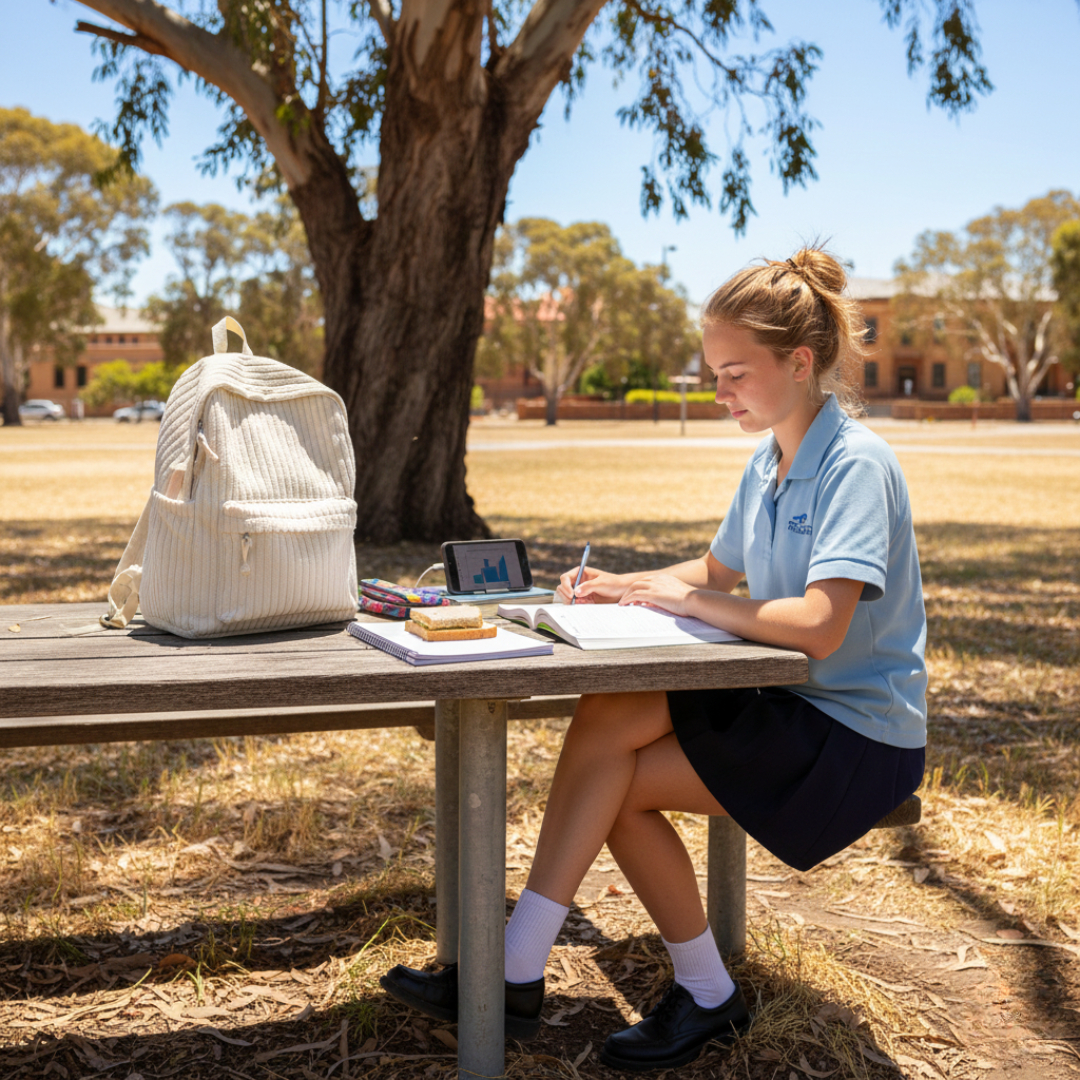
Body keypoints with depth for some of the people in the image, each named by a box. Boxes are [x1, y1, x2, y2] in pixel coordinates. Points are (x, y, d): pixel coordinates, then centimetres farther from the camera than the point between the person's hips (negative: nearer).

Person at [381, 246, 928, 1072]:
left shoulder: (856, 465, -17)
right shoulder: (769, 462, 11)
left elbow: (818, 627, -28)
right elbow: (718, 573, 23)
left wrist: (685, 599, -18)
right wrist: (623, 588, 5)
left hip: (860, 736, -8)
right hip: (787, 704, 8)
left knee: (615, 782, -17)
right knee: (605, 719, -17)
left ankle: (707, 995, 2)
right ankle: (517, 971, -13)